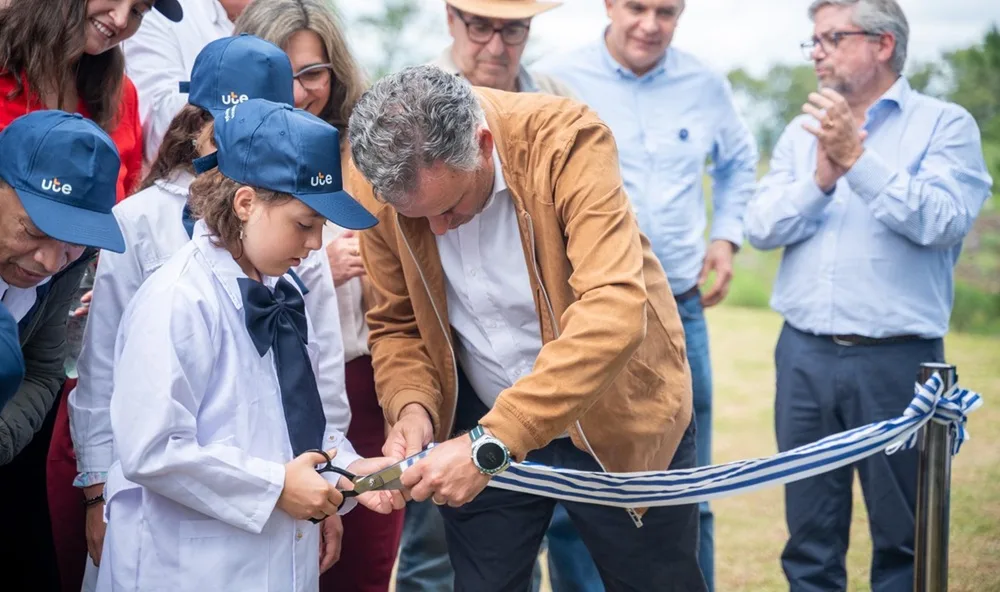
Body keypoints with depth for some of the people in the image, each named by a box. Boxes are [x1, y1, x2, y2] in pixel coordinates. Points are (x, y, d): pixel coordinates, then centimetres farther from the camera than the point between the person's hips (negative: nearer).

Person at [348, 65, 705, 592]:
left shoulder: (565, 140, -26)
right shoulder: (384, 188, -14)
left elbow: (613, 312, -36)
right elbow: (396, 325, 0)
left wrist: (492, 442, -40)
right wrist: (412, 407, -21)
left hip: (616, 420, -2)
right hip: (482, 431, 3)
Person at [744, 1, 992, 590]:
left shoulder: (945, 124, -1)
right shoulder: (802, 132, 12)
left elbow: (943, 221, -15)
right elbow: (762, 227, 2)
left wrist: (857, 157, -19)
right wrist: (820, 178, -14)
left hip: (897, 361, -4)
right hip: (805, 356, 4)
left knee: (903, 537, 6)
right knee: (810, 535, 11)